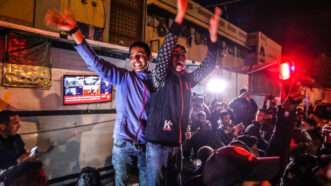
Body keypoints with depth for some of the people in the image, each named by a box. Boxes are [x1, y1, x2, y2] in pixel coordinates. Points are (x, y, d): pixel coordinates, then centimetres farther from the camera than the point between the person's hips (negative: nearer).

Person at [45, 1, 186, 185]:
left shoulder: (155, 78, 4)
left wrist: (178, 19, -13)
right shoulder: (123, 78, -2)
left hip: (147, 142, 2)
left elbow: (165, 54, -4)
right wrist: (74, 31, -22)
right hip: (123, 142, -2)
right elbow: (95, 62, -11)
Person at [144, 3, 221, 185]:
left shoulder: (188, 79, 10)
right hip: (158, 140, -5)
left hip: (178, 140, 5)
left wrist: (213, 37, -2)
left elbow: (208, 65, 10)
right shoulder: (161, 76, -4)